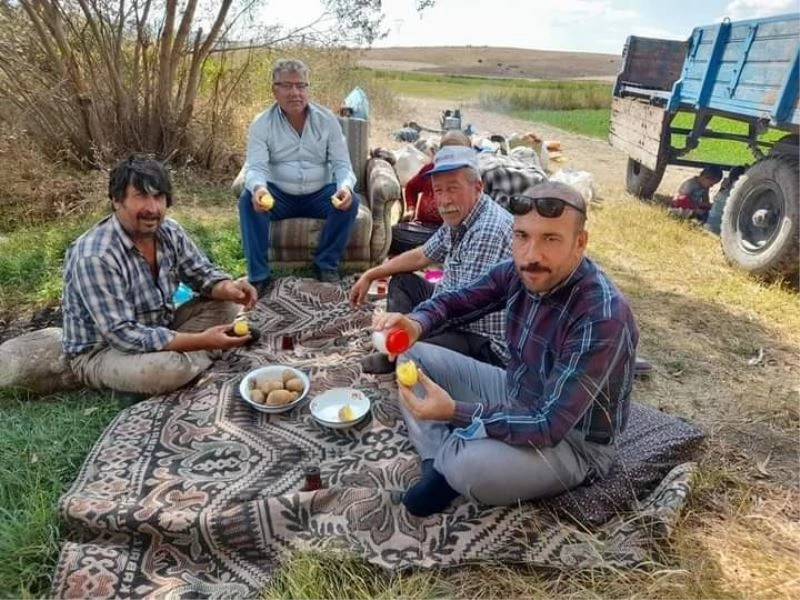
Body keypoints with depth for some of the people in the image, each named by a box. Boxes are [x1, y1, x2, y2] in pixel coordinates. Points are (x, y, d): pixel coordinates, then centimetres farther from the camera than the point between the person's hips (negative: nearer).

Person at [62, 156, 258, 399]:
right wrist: (202, 341, -35)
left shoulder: (169, 231, -9)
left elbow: (202, 273, 3)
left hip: (159, 329, 7)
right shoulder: (95, 256, -30)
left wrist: (228, 288, -22)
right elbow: (121, 335, -32)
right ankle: (195, 358, -4)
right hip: (101, 351, -7)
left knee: (227, 305, -5)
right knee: (170, 368, -37)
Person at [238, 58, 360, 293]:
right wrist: (258, 188, -43)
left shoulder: (327, 119, -3)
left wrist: (345, 186, -32)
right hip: (279, 196, -1)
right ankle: (258, 275, -22)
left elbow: (342, 163, -7)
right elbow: (255, 167, -17)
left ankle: (326, 264, -8)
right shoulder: (261, 124, -7)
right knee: (248, 200, -29)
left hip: (319, 194, 1)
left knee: (350, 201, -27)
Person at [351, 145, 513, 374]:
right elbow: (421, 256, 17)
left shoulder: (488, 231, -28)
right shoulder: (457, 219, 2)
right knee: (402, 282, 18)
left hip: (487, 344, -10)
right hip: (455, 317, 10)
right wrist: (369, 275, 17)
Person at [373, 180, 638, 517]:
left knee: (467, 466, -35)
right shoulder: (519, 272, -11)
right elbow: (455, 302, 2)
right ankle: (438, 464, -4)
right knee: (412, 356, 3)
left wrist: (454, 412, -40)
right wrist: (416, 324, -21)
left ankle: (448, 465, 1)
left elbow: (548, 427, -33)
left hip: (574, 441, -7)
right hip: (516, 397, 7)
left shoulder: (602, 318, -33)